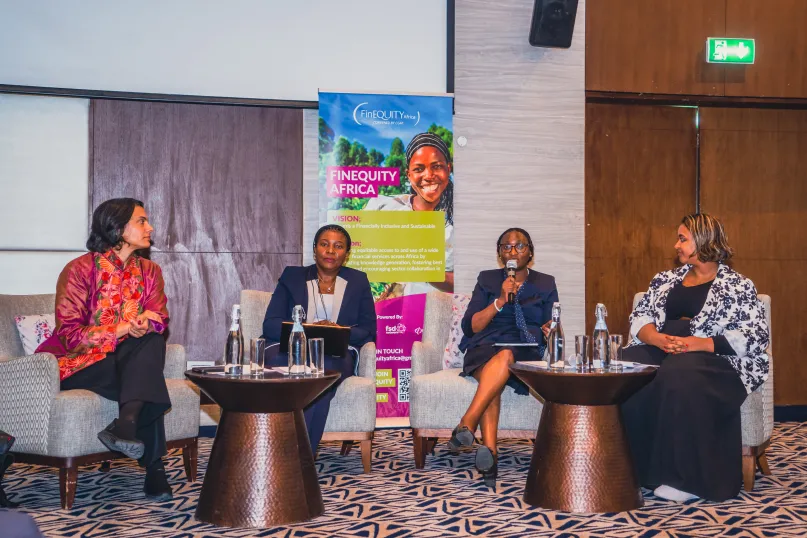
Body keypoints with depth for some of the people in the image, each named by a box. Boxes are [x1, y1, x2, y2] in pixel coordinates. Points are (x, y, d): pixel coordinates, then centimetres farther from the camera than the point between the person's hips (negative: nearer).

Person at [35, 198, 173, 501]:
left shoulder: (149, 271, 9)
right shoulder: (80, 269, -8)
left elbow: (160, 321, 0)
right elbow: (69, 334, -14)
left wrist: (144, 326, -26)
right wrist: (122, 329, -27)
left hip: (127, 359, 5)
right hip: (78, 363, -4)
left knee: (152, 340, -30)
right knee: (147, 383, -32)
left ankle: (125, 424, -42)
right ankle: (153, 467, -29)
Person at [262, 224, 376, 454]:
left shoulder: (358, 282, 16)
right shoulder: (292, 277, 14)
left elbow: (368, 330, 8)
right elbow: (270, 325, 3)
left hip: (337, 357, 0)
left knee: (324, 368, -37)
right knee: (278, 362, -37)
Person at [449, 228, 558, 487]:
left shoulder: (545, 284, 19)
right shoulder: (487, 279, 17)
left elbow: (551, 330, 12)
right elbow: (470, 327, 6)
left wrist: (550, 332, -13)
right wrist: (500, 301, -7)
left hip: (527, 354, 0)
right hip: (485, 350, 1)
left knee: (506, 356, -38)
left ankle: (466, 424, -48)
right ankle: (490, 451, -50)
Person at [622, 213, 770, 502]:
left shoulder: (738, 286, 7)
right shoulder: (665, 279, 22)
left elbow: (755, 336, -4)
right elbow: (639, 317, 14)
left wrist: (701, 343, -17)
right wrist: (657, 338, -10)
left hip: (714, 360, -5)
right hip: (660, 352, 5)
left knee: (678, 375, -40)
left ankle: (688, 478, -31)